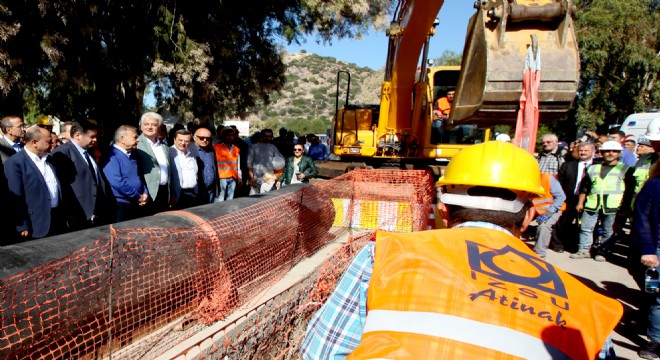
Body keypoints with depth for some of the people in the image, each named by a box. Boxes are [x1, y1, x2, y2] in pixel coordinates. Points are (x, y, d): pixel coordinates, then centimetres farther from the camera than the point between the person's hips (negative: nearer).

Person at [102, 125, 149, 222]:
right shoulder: (112, 155, -13)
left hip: (137, 205, 8)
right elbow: (116, 182, -23)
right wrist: (137, 196, -14)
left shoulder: (132, 155, 14)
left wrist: (145, 193, 0)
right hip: (121, 205, -8)